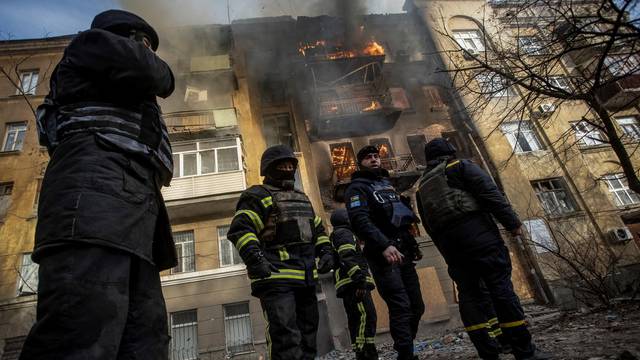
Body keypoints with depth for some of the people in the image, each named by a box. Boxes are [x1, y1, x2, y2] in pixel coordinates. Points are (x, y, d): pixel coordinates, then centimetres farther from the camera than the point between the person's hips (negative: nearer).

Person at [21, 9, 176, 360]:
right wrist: (161, 71, 21)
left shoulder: (121, 99, 42)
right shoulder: (92, 43, 20)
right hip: (98, 187, -9)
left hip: (131, 204, 9)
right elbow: (143, 71, 0)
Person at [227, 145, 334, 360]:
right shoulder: (258, 196, -1)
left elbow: (318, 229, 29)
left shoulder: (302, 198, 24)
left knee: (308, 333, 14)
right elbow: (239, 229, -12)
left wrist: (326, 252, 13)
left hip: (306, 277, 8)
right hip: (276, 277, -8)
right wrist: (255, 259, -23)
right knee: (286, 335, -16)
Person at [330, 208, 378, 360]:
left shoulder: (336, 236, 29)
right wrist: (359, 279, -25)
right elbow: (347, 258, -18)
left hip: (348, 286, 10)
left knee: (356, 321, 9)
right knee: (366, 316, -17)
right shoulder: (344, 233, -2)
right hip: (354, 284, -10)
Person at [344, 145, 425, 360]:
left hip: (403, 253, 8)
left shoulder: (387, 184, 24)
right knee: (401, 308, -13)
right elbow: (361, 221, -18)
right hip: (383, 256, -8)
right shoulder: (357, 188, -2)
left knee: (417, 307, 10)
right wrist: (384, 245, -30)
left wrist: (413, 245, 21)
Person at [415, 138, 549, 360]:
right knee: (501, 288, -3)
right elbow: (490, 193, -6)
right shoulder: (460, 166, 8)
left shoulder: (421, 187, 22)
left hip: (449, 244, 5)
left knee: (470, 295, 6)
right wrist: (512, 222, -6)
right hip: (478, 235, -5)